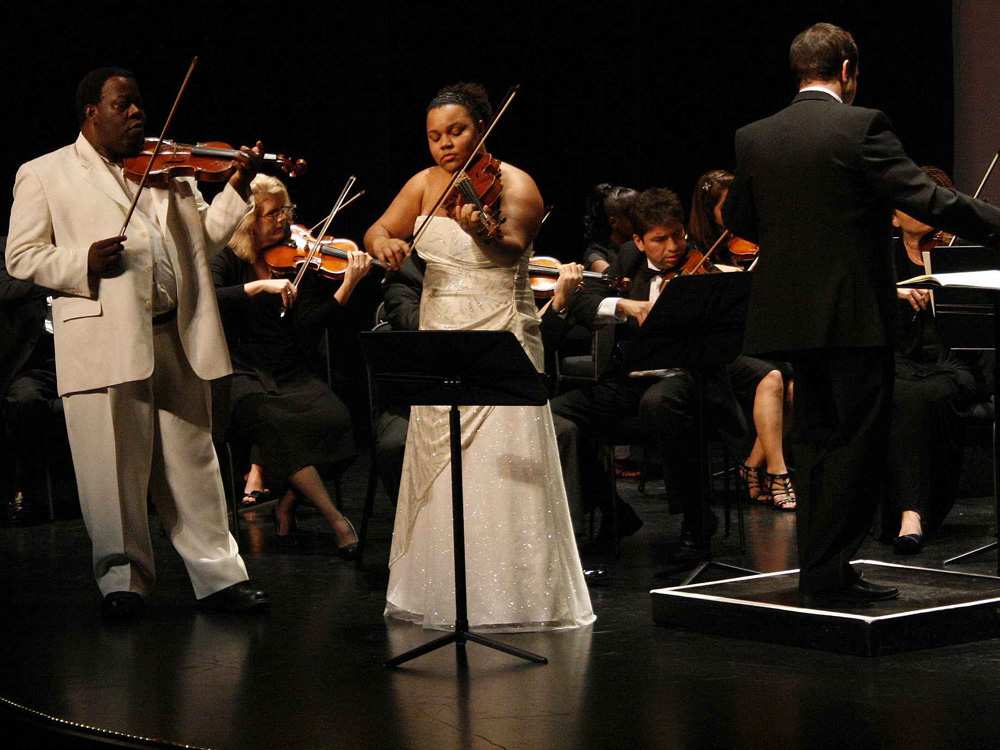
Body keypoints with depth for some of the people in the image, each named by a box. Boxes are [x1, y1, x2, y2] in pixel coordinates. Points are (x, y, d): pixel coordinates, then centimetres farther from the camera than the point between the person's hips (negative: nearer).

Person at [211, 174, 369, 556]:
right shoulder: (228, 260, 4)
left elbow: (307, 333, -5)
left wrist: (347, 288, -17)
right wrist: (260, 286, -25)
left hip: (293, 377, 3)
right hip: (242, 378, -2)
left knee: (333, 417, -28)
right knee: (274, 421, -34)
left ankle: (288, 501, -9)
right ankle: (334, 517, -29)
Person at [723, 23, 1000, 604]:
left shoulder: (754, 138, 5)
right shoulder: (861, 127, -11)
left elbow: (739, 219, 17)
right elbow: (929, 201, -16)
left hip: (790, 312, 6)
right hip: (855, 315, -6)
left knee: (816, 440, 14)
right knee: (859, 441, 0)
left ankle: (817, 567, 17)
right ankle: (831, 572, -2)